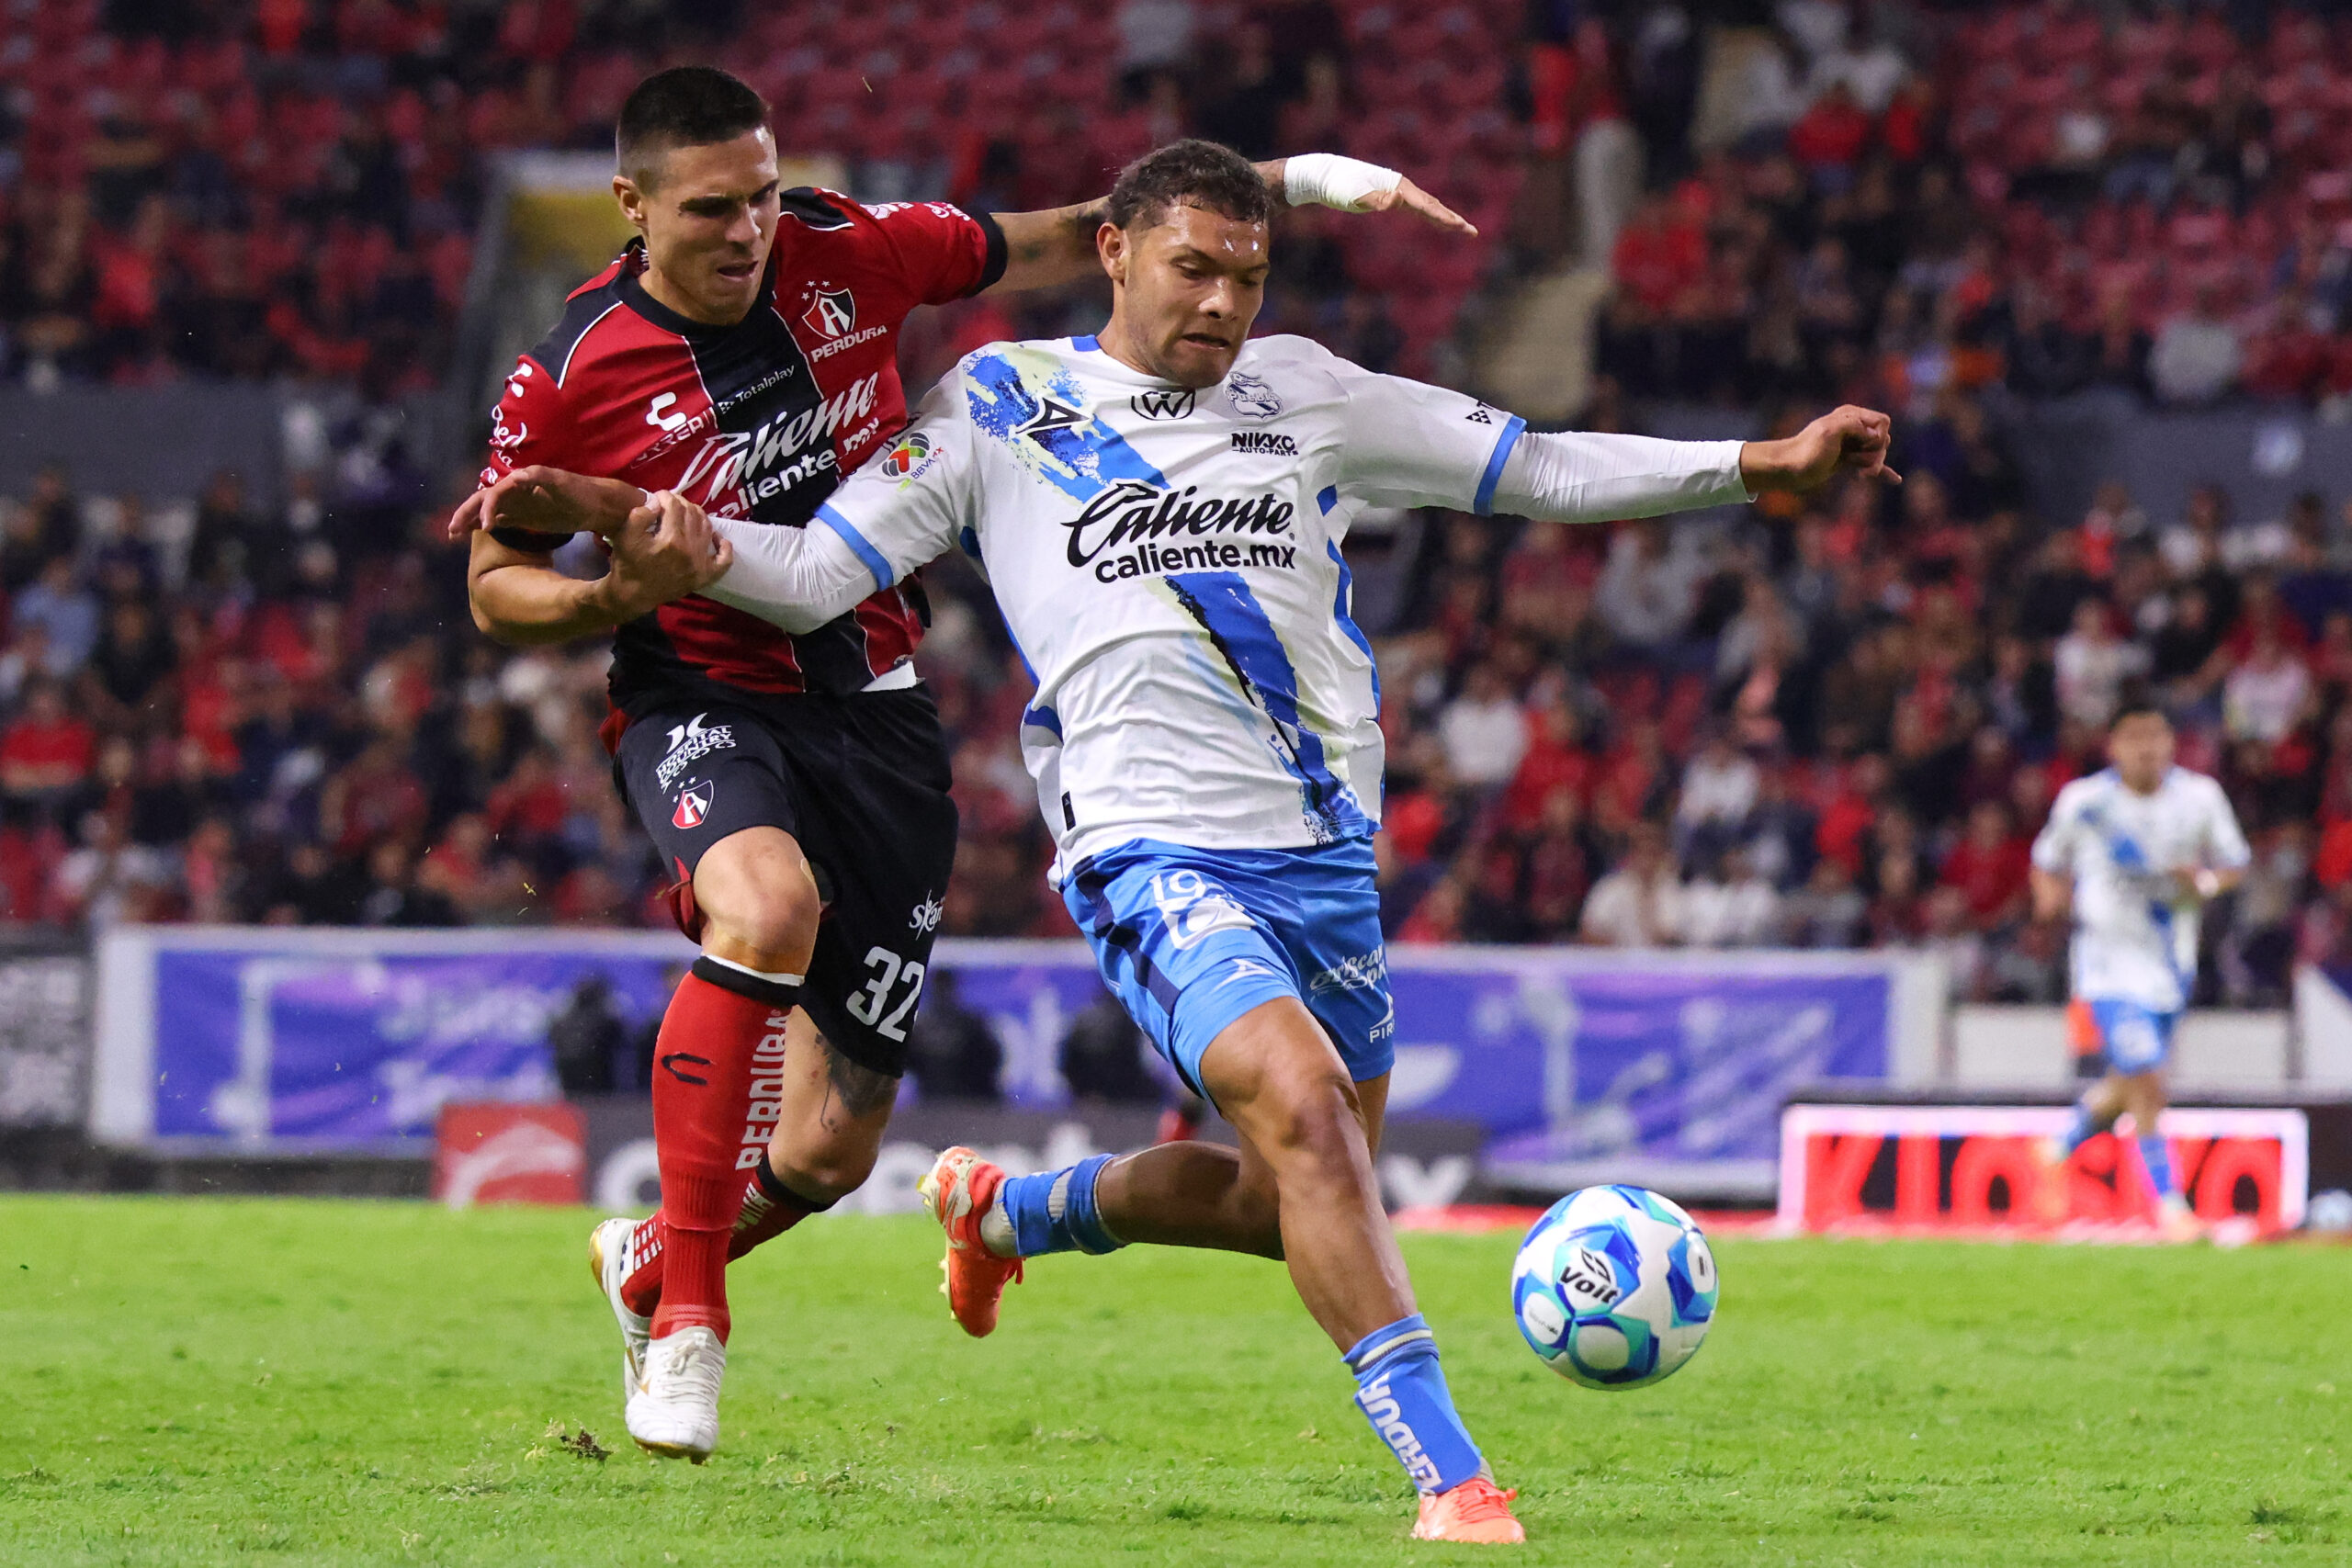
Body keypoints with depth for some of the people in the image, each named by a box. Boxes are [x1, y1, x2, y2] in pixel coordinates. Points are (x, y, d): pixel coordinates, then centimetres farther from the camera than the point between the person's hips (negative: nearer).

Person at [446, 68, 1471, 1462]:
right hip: (703, 704, -4)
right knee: (770, 904, -39)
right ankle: (688, 1320, -30)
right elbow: (496, 590, 0)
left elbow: (1058, 244, 10)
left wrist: (1299, 180, 6)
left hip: (874, 712, 4)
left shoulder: (845, 253, -4)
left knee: (834, 1148, 3)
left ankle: (648, 1263, 38)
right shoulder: (574, 376, -11)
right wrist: (625, 593, -22)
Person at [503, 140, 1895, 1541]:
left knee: (1297, 1201, 14)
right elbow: (815, 576, 3)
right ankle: (1452, 1477, -28)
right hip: (1155, 854, -6)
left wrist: (1763, 466, 9)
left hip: (1325, 851, 6)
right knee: (1305, 1108, -28)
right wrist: (678, 539, -16)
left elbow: (1536, 470, 16)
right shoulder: (999, 411, 5)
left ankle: (1007, 1210, 41)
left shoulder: (1303, 395, 13)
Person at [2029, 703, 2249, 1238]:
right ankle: (2170, 1206, -7)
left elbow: (2235, 863, 9)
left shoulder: (2200, 797, -4)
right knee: (2148, 1085, -16)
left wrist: (2206, 883, -14)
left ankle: (2059, 1152, 43)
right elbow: (2048, 860, 6)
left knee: (2126, 1088, 16)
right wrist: (2051, 892, -16)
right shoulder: (2083, 802, -9)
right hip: (2110, 958, -4)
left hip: (2171, 962, 4)